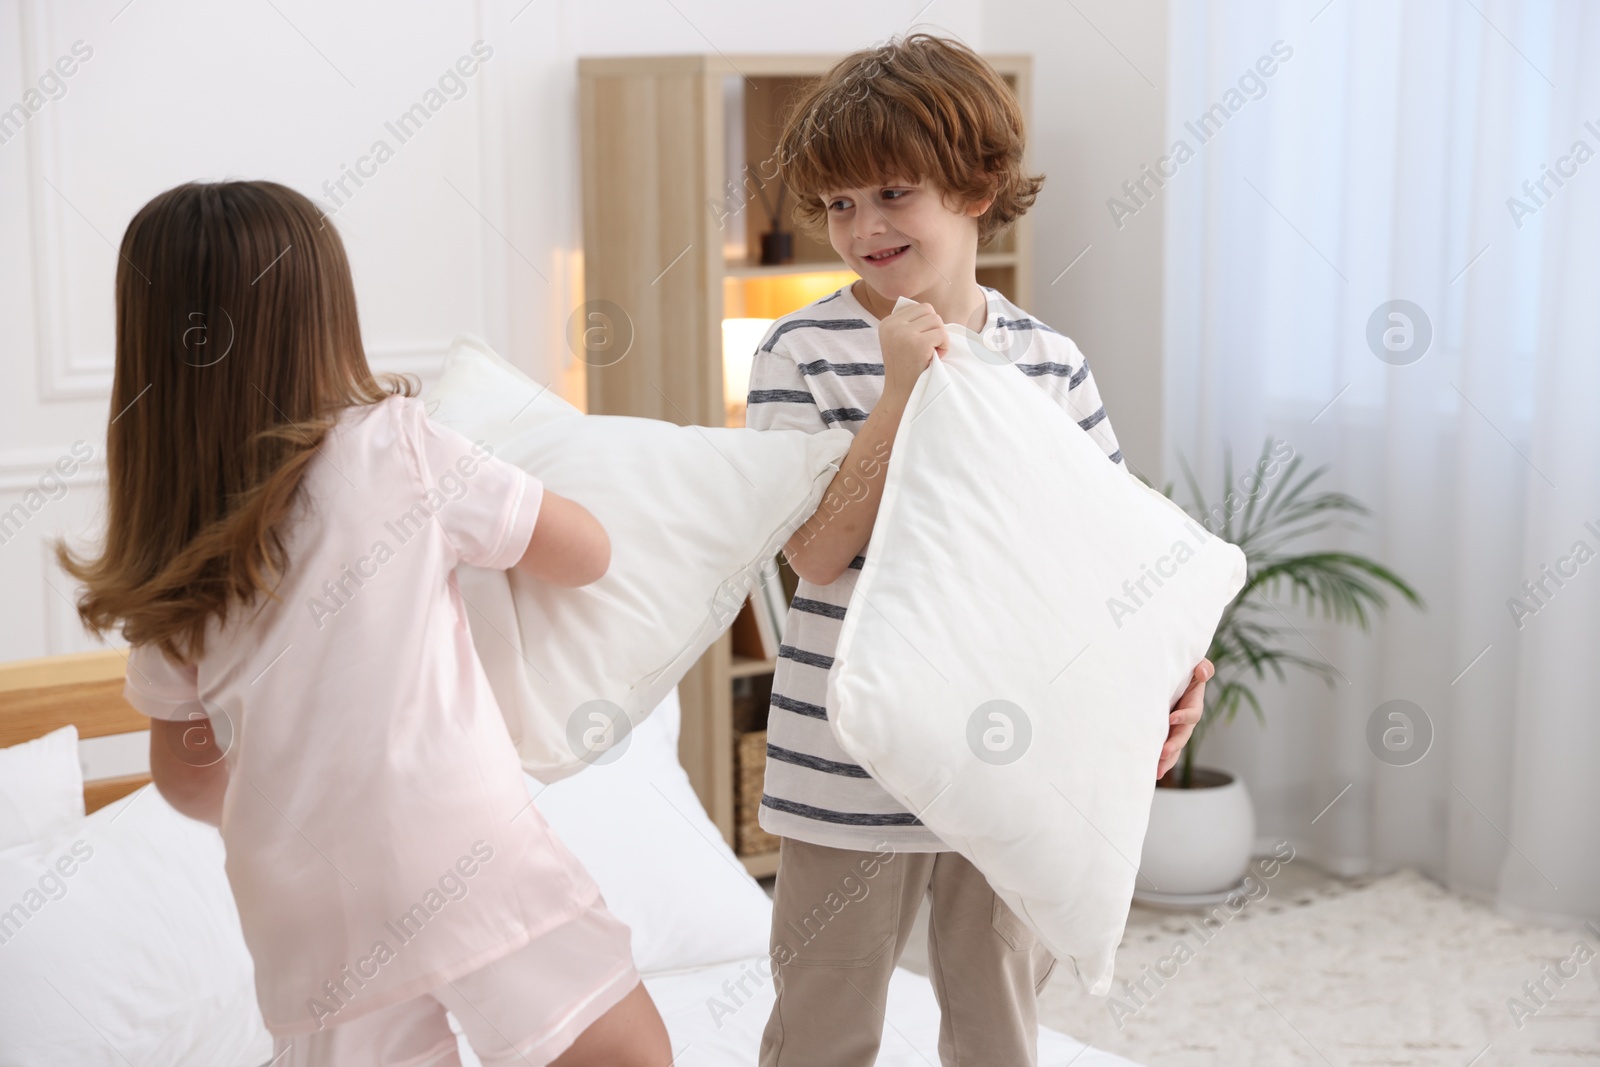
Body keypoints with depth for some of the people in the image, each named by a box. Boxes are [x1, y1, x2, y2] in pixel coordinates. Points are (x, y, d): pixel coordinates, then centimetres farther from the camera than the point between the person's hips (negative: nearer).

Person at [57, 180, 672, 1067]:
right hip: (458, 846, -5)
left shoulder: (163, 566, 6)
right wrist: (484, 509, 21)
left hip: (298, 900, 5)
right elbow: (586, 554, 3)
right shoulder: (394, 447, -7)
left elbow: (184, 774, 17)